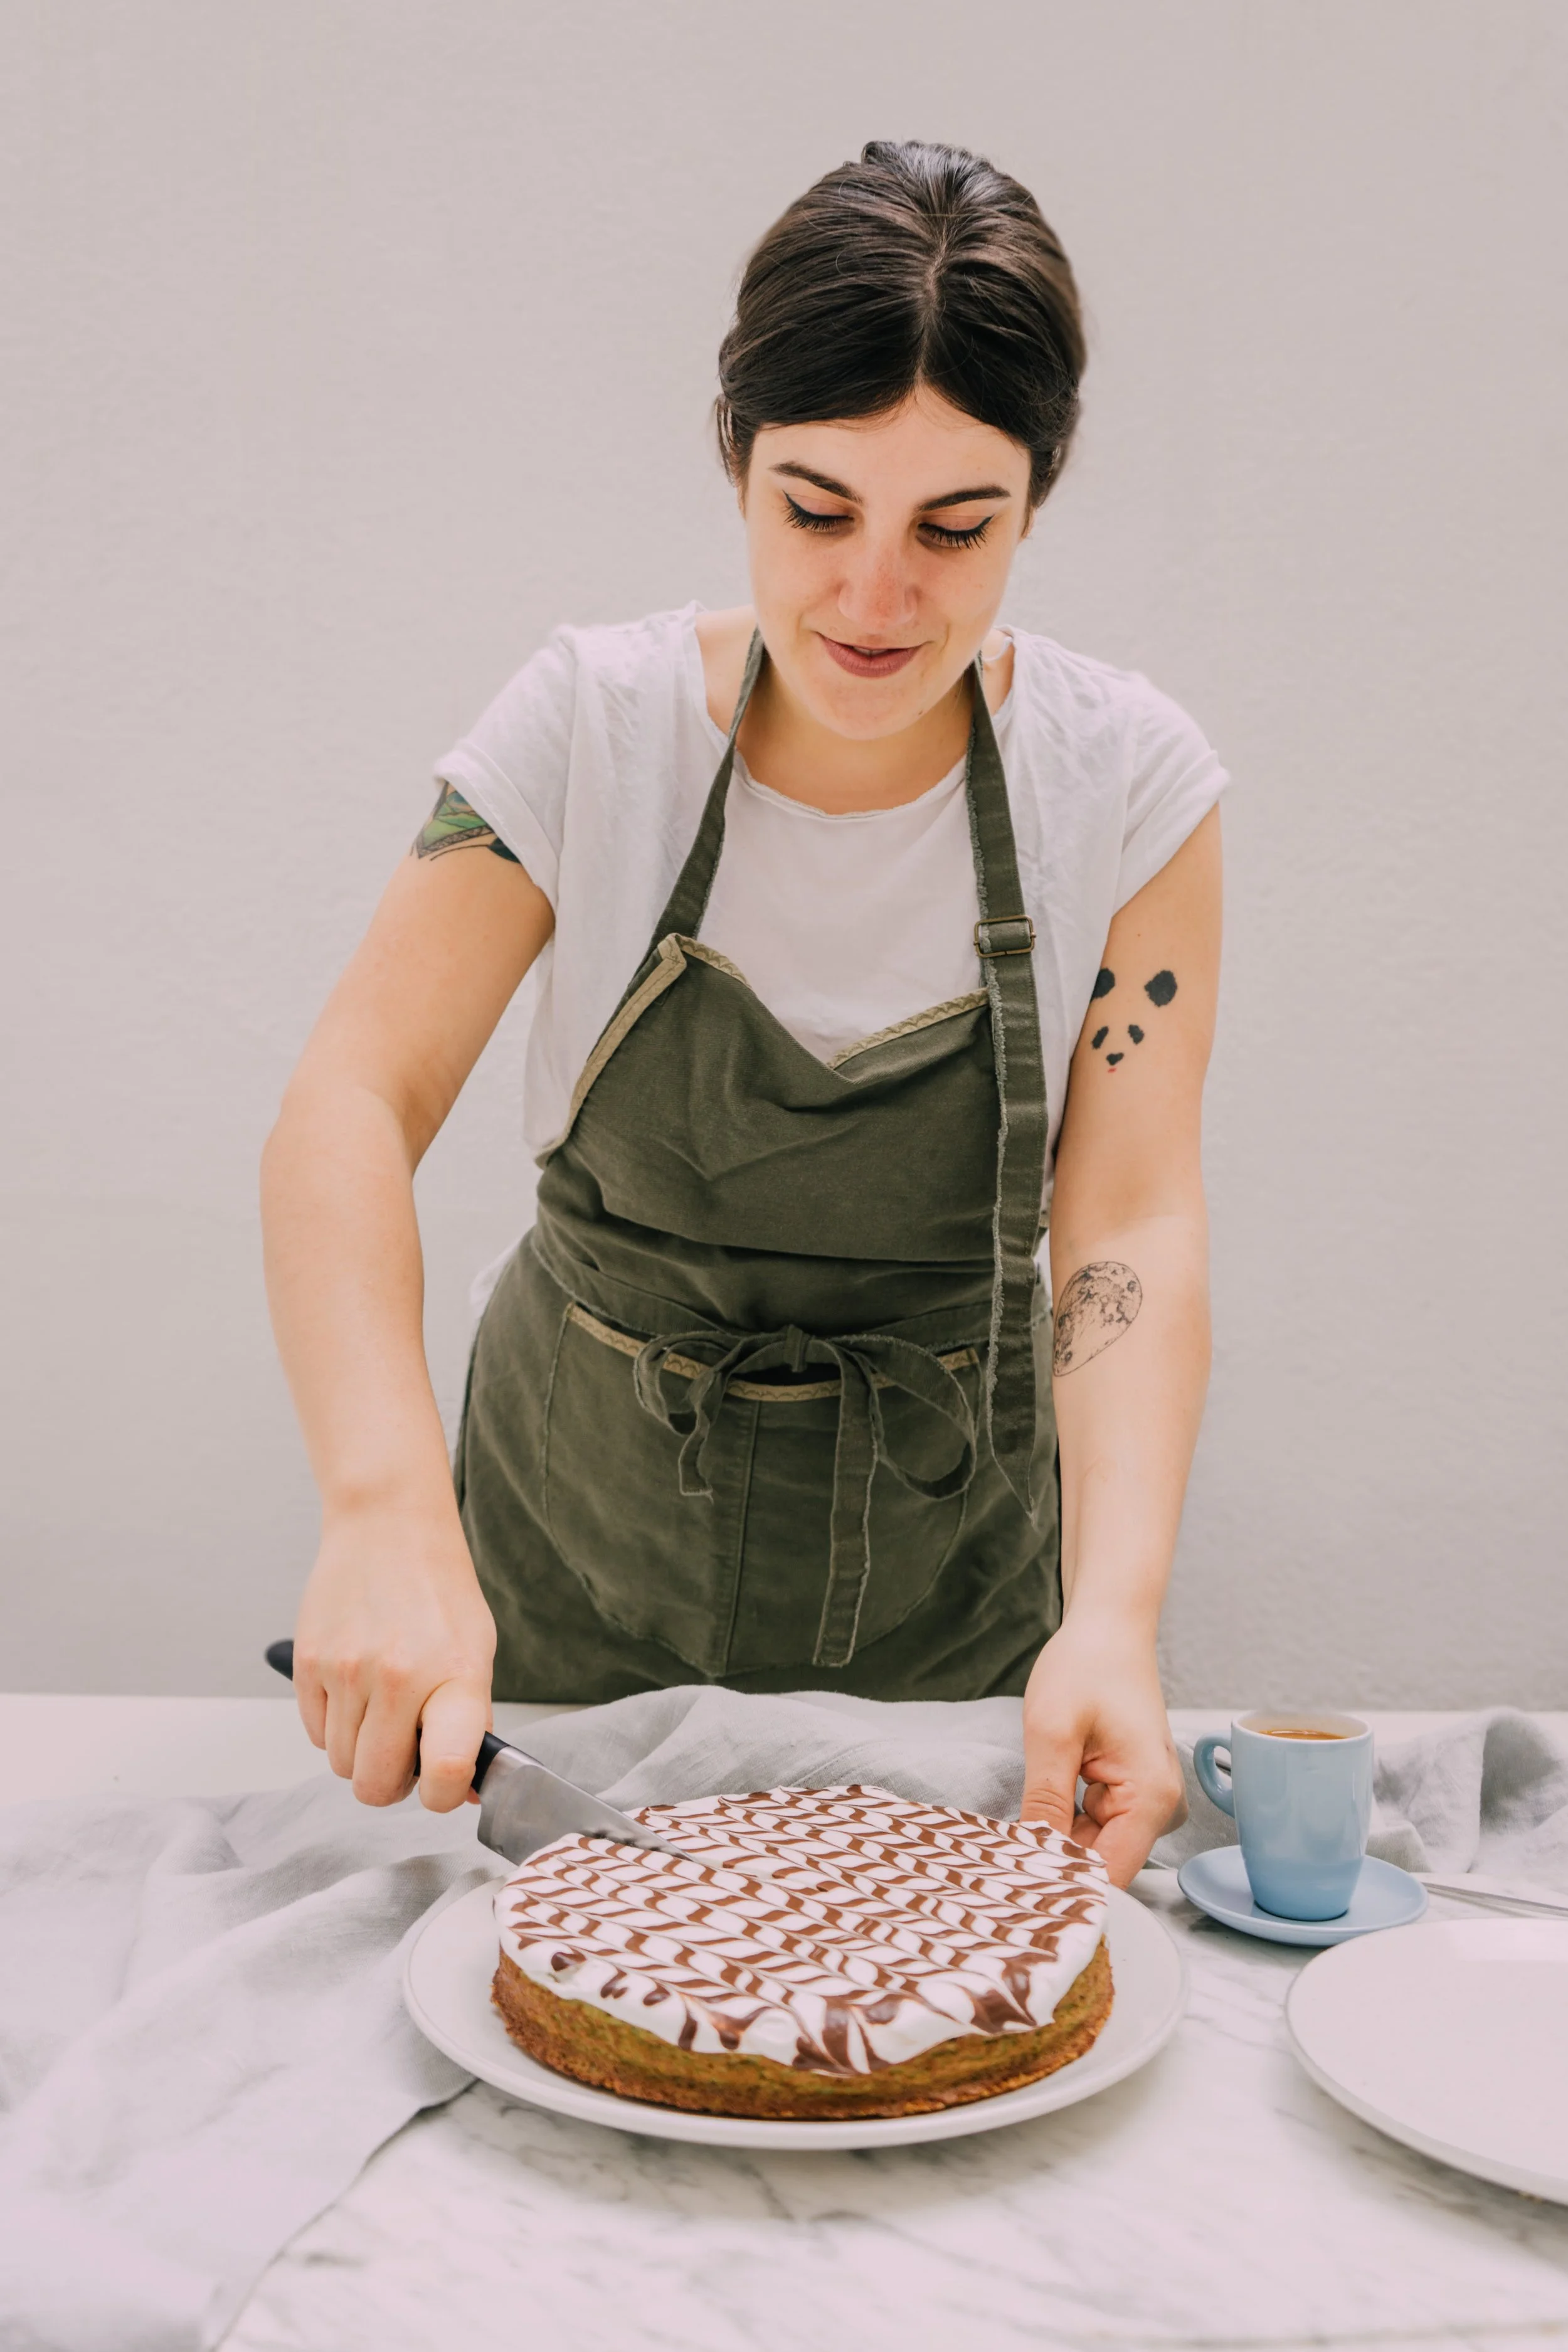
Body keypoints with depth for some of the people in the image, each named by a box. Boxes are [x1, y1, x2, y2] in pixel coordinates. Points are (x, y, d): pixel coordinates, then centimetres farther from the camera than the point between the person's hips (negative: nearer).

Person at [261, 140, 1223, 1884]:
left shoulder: (1128, 779, -12)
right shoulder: (594, 726, -13)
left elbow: (1132, 1222, -15)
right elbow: (351, 1107, -19)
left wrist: (1114, 1608, -30)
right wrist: (387, 1504, -36)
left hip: (943, 1555, 1)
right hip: (583, 1521, 0)